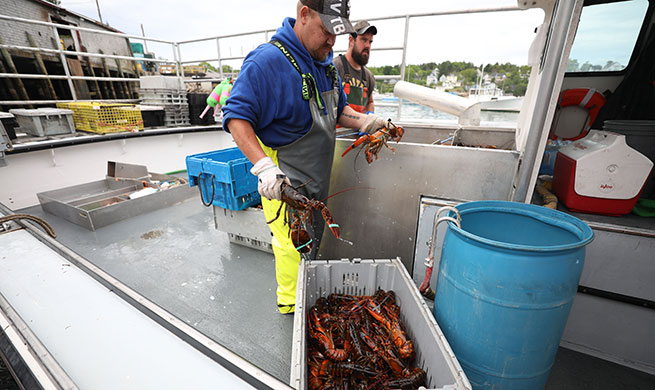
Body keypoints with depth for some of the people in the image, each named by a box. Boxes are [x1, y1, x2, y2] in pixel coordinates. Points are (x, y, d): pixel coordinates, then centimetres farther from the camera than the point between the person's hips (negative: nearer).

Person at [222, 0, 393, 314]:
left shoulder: (324, 61, 9)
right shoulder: (267, 61, -18)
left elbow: (336, 109, 17)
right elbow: (236, 116, -20)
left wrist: (363, 121, -2)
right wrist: (263, 166, -32)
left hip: (316, 177, 8)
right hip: (284, 181, -8)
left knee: (314, 239, 21)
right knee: (293, 245, 3)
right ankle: (290, 303, 31)